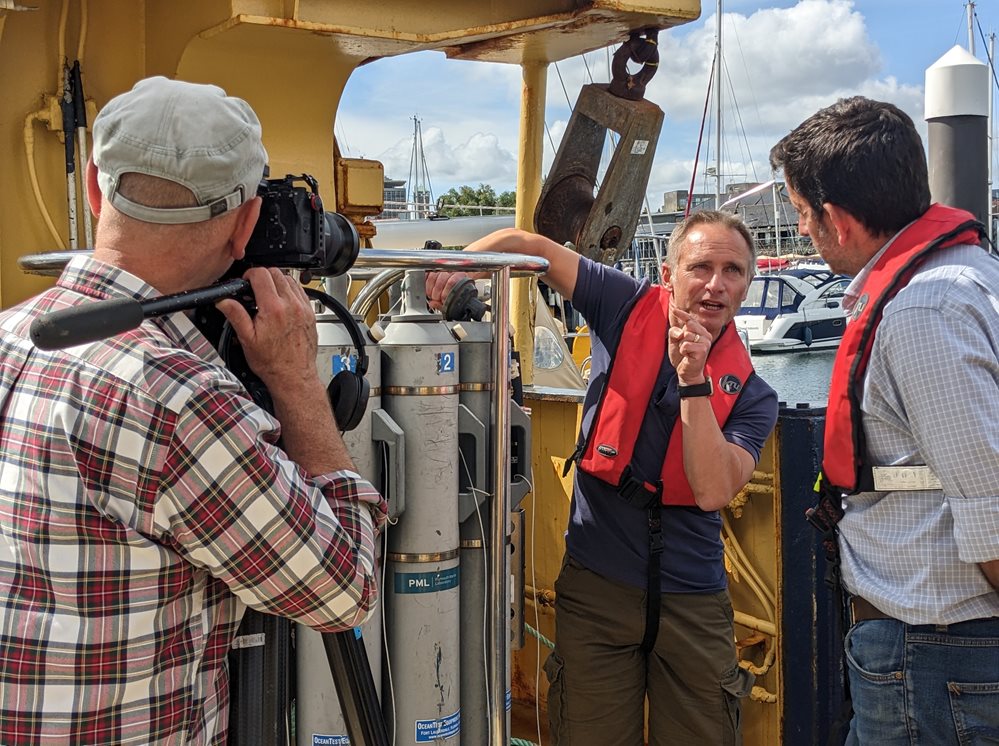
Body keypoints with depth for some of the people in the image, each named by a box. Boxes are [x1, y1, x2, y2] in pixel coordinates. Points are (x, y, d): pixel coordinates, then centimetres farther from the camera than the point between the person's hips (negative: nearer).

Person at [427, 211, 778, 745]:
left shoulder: (751, 394, -2)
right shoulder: (631, 310, -2)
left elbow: (712, 491, -16)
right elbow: (526, 245, -4)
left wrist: (693, 379, -21)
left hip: (693, 600, 1)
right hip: (598, 585, 0)